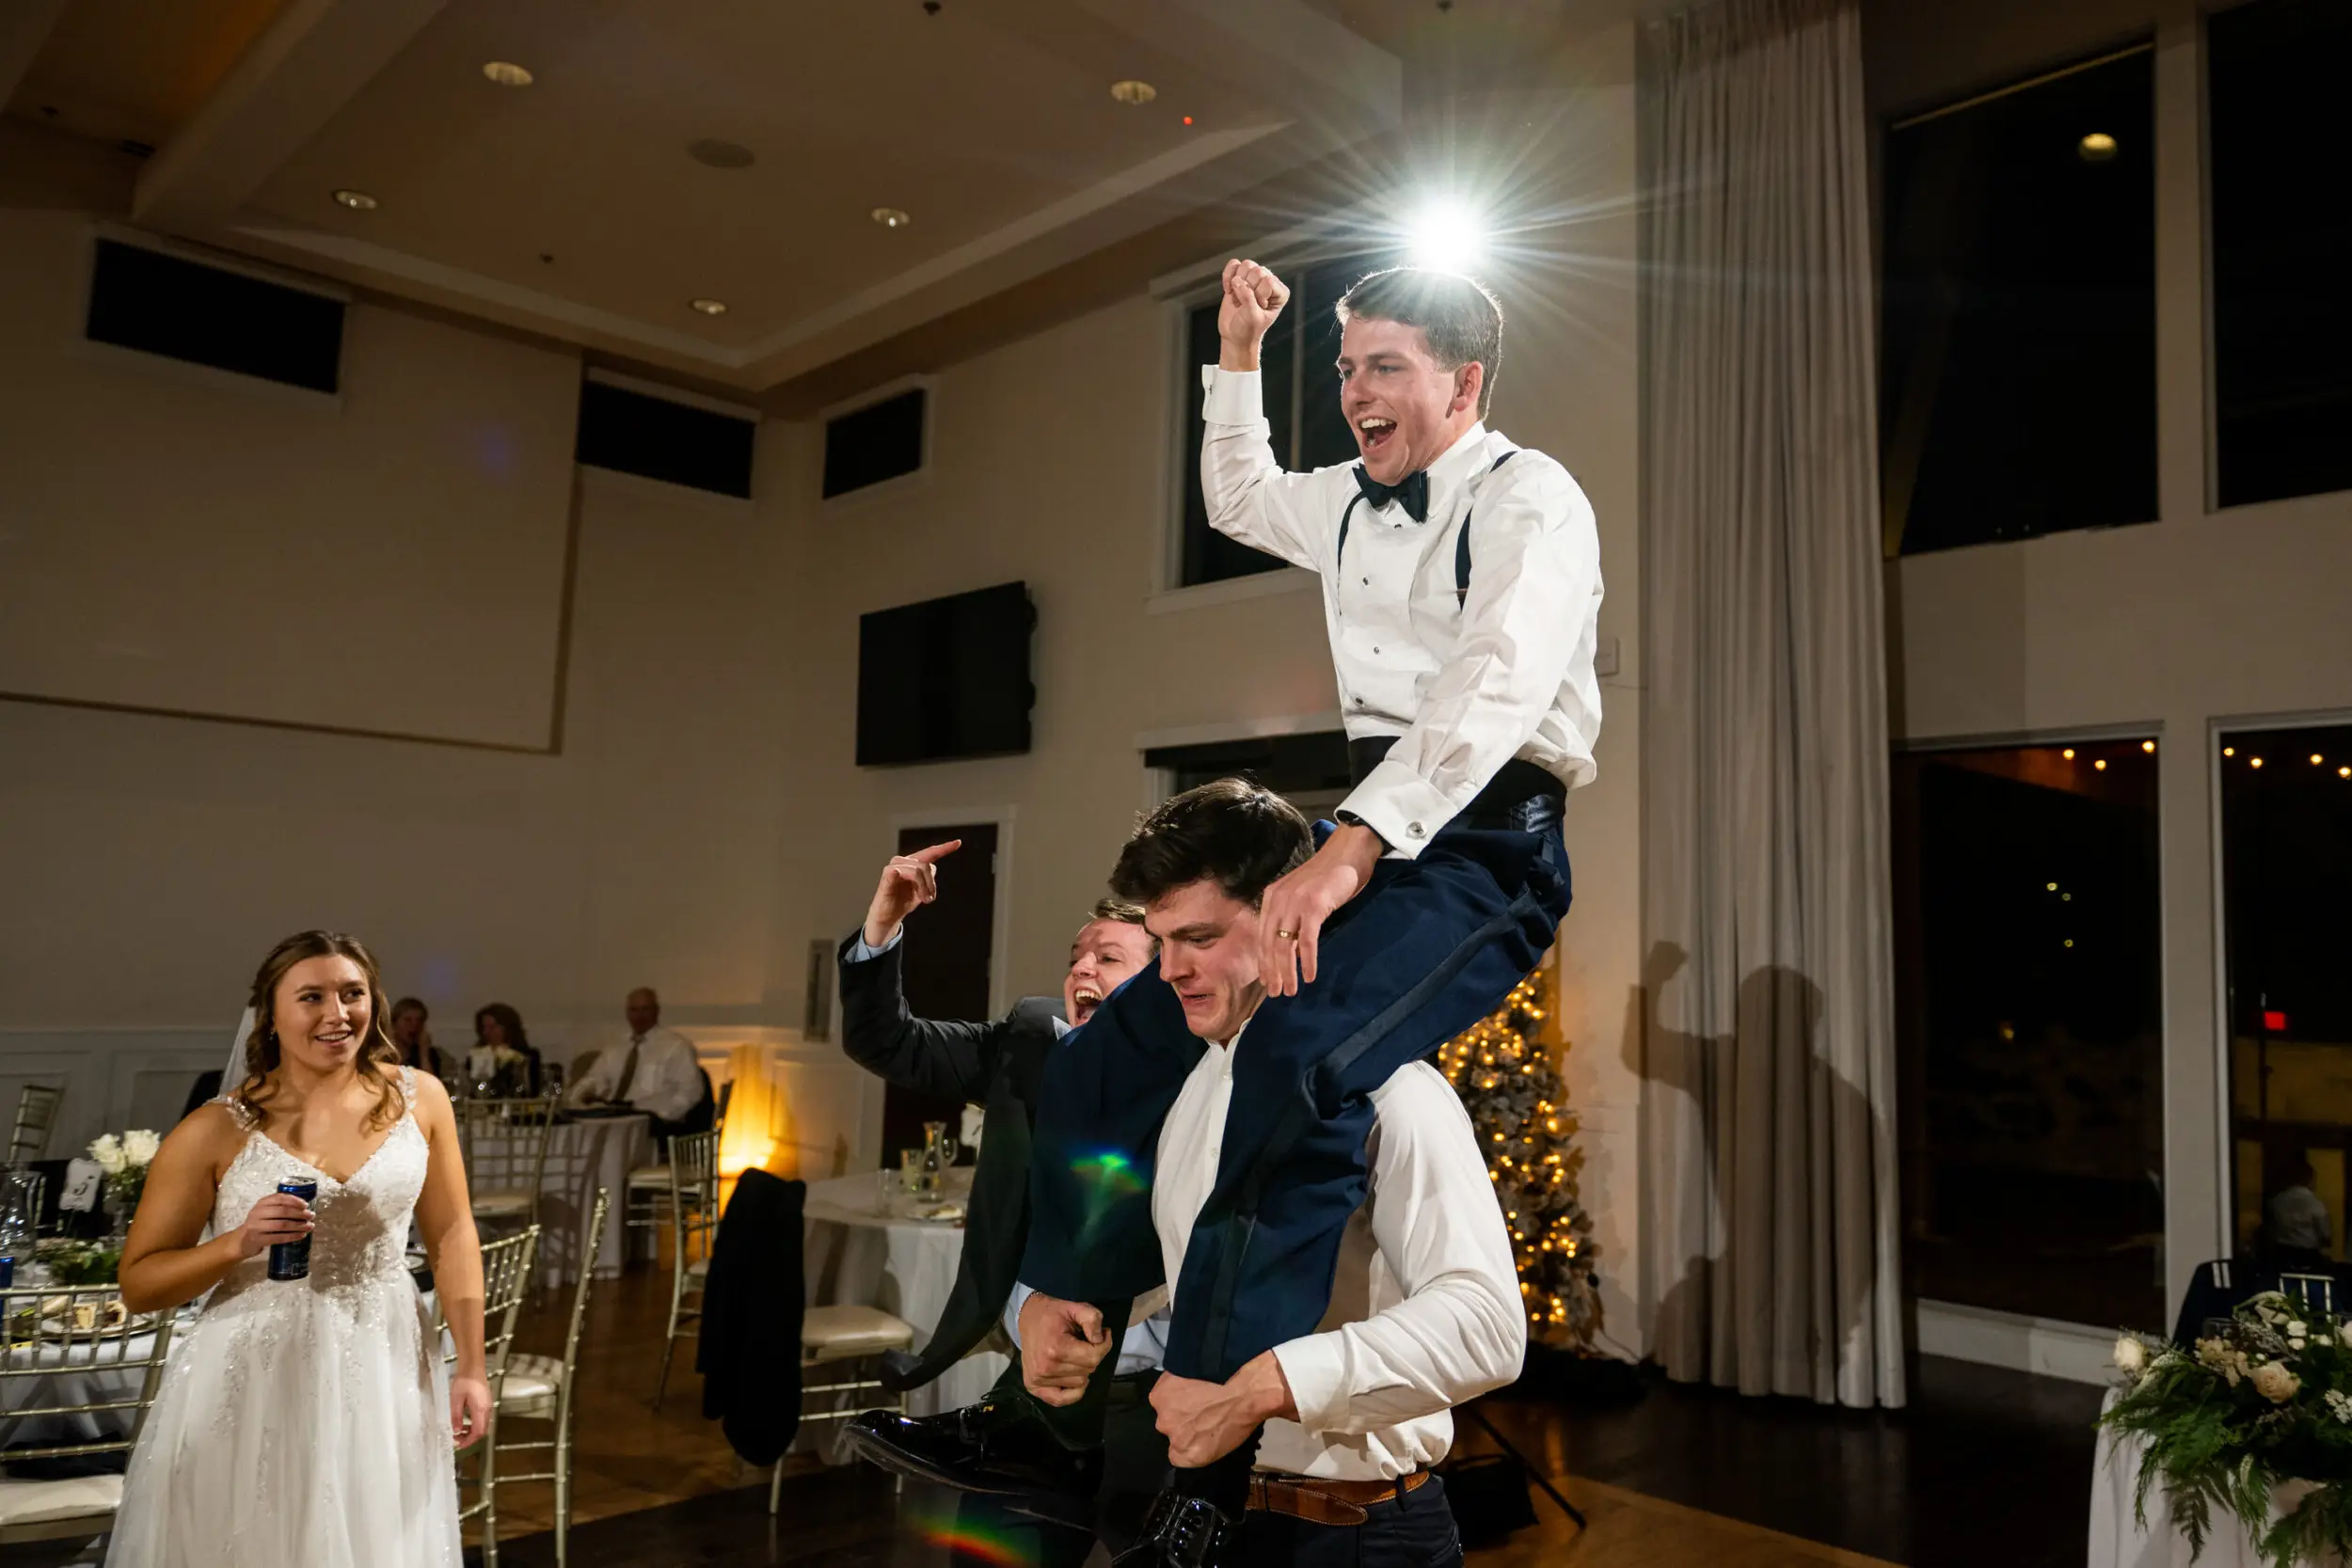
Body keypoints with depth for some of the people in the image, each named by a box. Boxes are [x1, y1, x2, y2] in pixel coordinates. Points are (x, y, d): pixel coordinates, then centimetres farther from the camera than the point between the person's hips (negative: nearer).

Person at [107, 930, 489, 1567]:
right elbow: (138, 1284, -2)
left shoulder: (419, 1098, -2)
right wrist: (239, 1243, -21)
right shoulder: (216, 1132, -8)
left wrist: (470, 1366, 3)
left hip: (388, 1375, 2)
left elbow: (452, 1235, 4)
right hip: (254, 1381, -2)